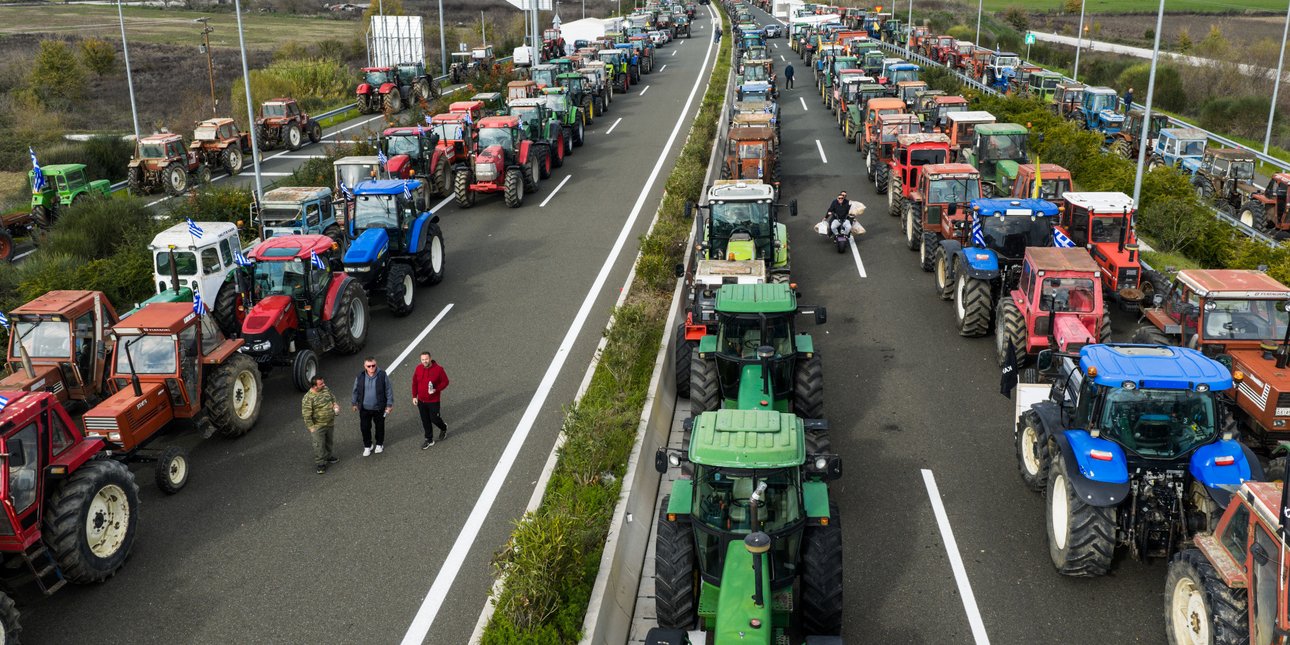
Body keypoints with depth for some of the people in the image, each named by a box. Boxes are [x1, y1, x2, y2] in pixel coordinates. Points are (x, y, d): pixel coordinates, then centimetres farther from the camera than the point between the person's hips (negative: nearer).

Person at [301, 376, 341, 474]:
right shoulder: (308, 398, -25)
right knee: (319, 445, 2)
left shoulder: (325, 389, -3)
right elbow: (306, 415, -21)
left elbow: (332, 397, 18)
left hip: (330, 423, 7)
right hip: (318, 426, -7)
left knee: (328, 442, 24)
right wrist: (311, 427, -20)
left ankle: (328, 456, 45)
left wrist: (335, 404, -2)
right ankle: (320, 463, 16)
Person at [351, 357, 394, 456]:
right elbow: (356, 391, 7)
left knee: (380, 427, 16)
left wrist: (389, 404, -5)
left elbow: (389, 390, -7)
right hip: (364, 408, 2)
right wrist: (354, 403, 14)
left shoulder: (382, 375, -15)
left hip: (379, 408, -1)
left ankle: (379, 444, 39)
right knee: (364, 427, 10)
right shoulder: (360, 377, -8)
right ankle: (367, 446, 31)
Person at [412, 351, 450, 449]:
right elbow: (414, 383, 7)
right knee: (425, 421, 12)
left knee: (434, 419, 4)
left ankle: (444, 428, 38)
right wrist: (414, 396, 5)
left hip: (433, 401, -4)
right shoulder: (418, 369, -4)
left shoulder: (438, 369, -16)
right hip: (421, 401, 4)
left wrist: (436, 389, -22)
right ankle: (429, 440, 27)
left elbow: (445, 381, -7)